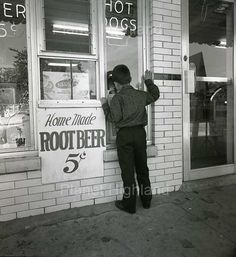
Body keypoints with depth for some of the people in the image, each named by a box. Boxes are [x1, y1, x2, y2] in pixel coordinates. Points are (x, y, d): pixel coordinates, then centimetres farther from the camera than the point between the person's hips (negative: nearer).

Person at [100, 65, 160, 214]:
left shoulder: (118, 98, -10)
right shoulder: (141, 95, 6)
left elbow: (114, 118, -16)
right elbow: (155, 94, 23)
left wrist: (105, 105, -2)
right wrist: (149, 81, 35)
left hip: (125, 135, -5)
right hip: (140, 132, 5)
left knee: (128, 171, 3)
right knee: (142, 168, 16)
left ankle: (129, 205, 14)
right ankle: (146, 200, 29)